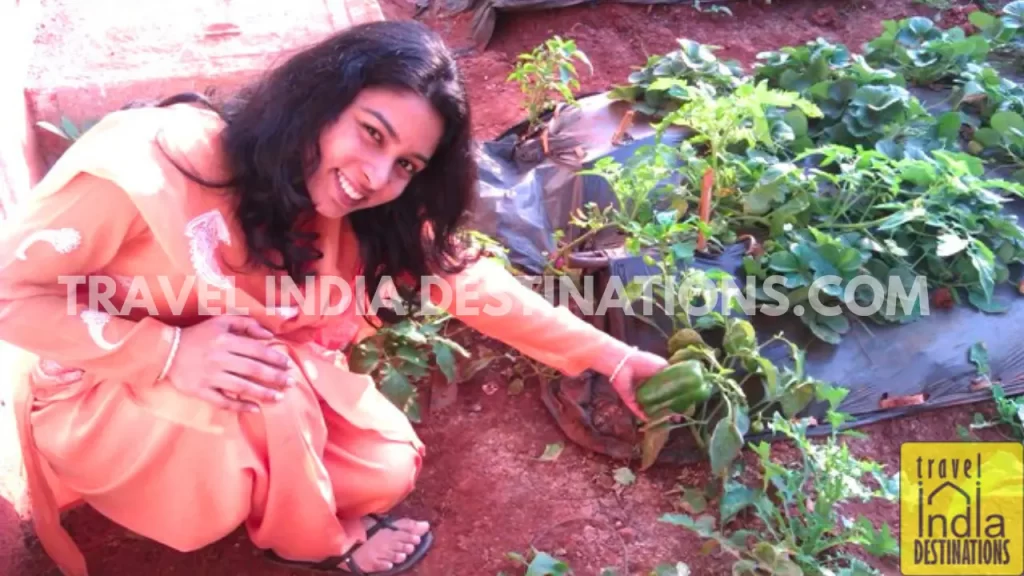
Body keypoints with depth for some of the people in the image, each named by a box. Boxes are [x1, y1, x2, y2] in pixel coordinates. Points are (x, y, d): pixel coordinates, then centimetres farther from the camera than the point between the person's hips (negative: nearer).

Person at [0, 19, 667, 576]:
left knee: (389, 471, -8)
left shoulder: (362, 212, -14)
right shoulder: (146, 166, -33)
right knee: (275, 396, -31)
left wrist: (611, 356, -14)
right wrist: (170, 351, -37)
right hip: (101, 393, -5)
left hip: (238, 373, 5)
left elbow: (462, 275, -9)